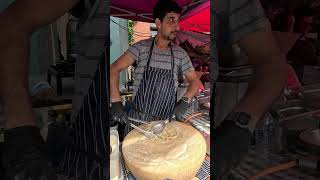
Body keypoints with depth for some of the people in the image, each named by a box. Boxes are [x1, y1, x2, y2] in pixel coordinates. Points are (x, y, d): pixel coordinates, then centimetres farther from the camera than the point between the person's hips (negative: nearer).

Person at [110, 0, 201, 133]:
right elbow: (114, 69, -12)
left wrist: (184, 101, -13)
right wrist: (116, 101, -24)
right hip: (137, 120, -1)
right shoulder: (141, 47, -7)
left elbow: (195, 81, 5)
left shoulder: (180, 54, -1)